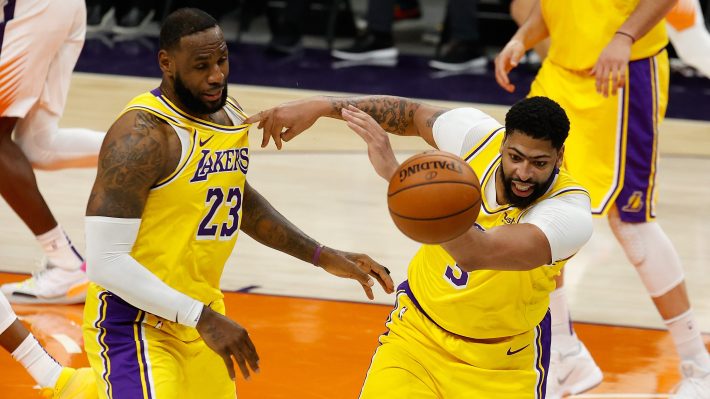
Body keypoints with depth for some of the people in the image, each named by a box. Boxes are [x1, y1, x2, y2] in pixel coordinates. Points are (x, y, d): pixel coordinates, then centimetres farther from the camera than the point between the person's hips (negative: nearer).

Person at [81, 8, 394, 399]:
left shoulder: (232, 117, 5)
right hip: (136, 324, -8)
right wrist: (202, 318, -26)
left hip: (201, 318, 8)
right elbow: (105, 261, -24)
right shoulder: (142, 136, -21)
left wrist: (322, 257, 19)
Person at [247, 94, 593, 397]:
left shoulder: (571, 212, -32)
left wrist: (395, 172, -51)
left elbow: (475, 253, -46)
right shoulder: (477, 135, -17)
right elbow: (414, 113, 5)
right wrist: (322, 106, -3)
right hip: (416, 334, 3)